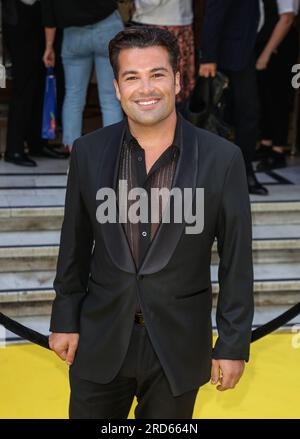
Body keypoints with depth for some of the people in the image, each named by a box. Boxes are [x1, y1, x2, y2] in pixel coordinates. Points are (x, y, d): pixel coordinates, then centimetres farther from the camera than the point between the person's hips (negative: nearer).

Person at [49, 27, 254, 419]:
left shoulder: (222, 159, -11)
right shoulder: (89, 152, -4)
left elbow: (236, 261, -6)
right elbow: (75, 245, 5)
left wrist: (234, 344, -5)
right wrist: (65, 320, 7)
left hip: (178, 347, -1)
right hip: (101, 341, 2)